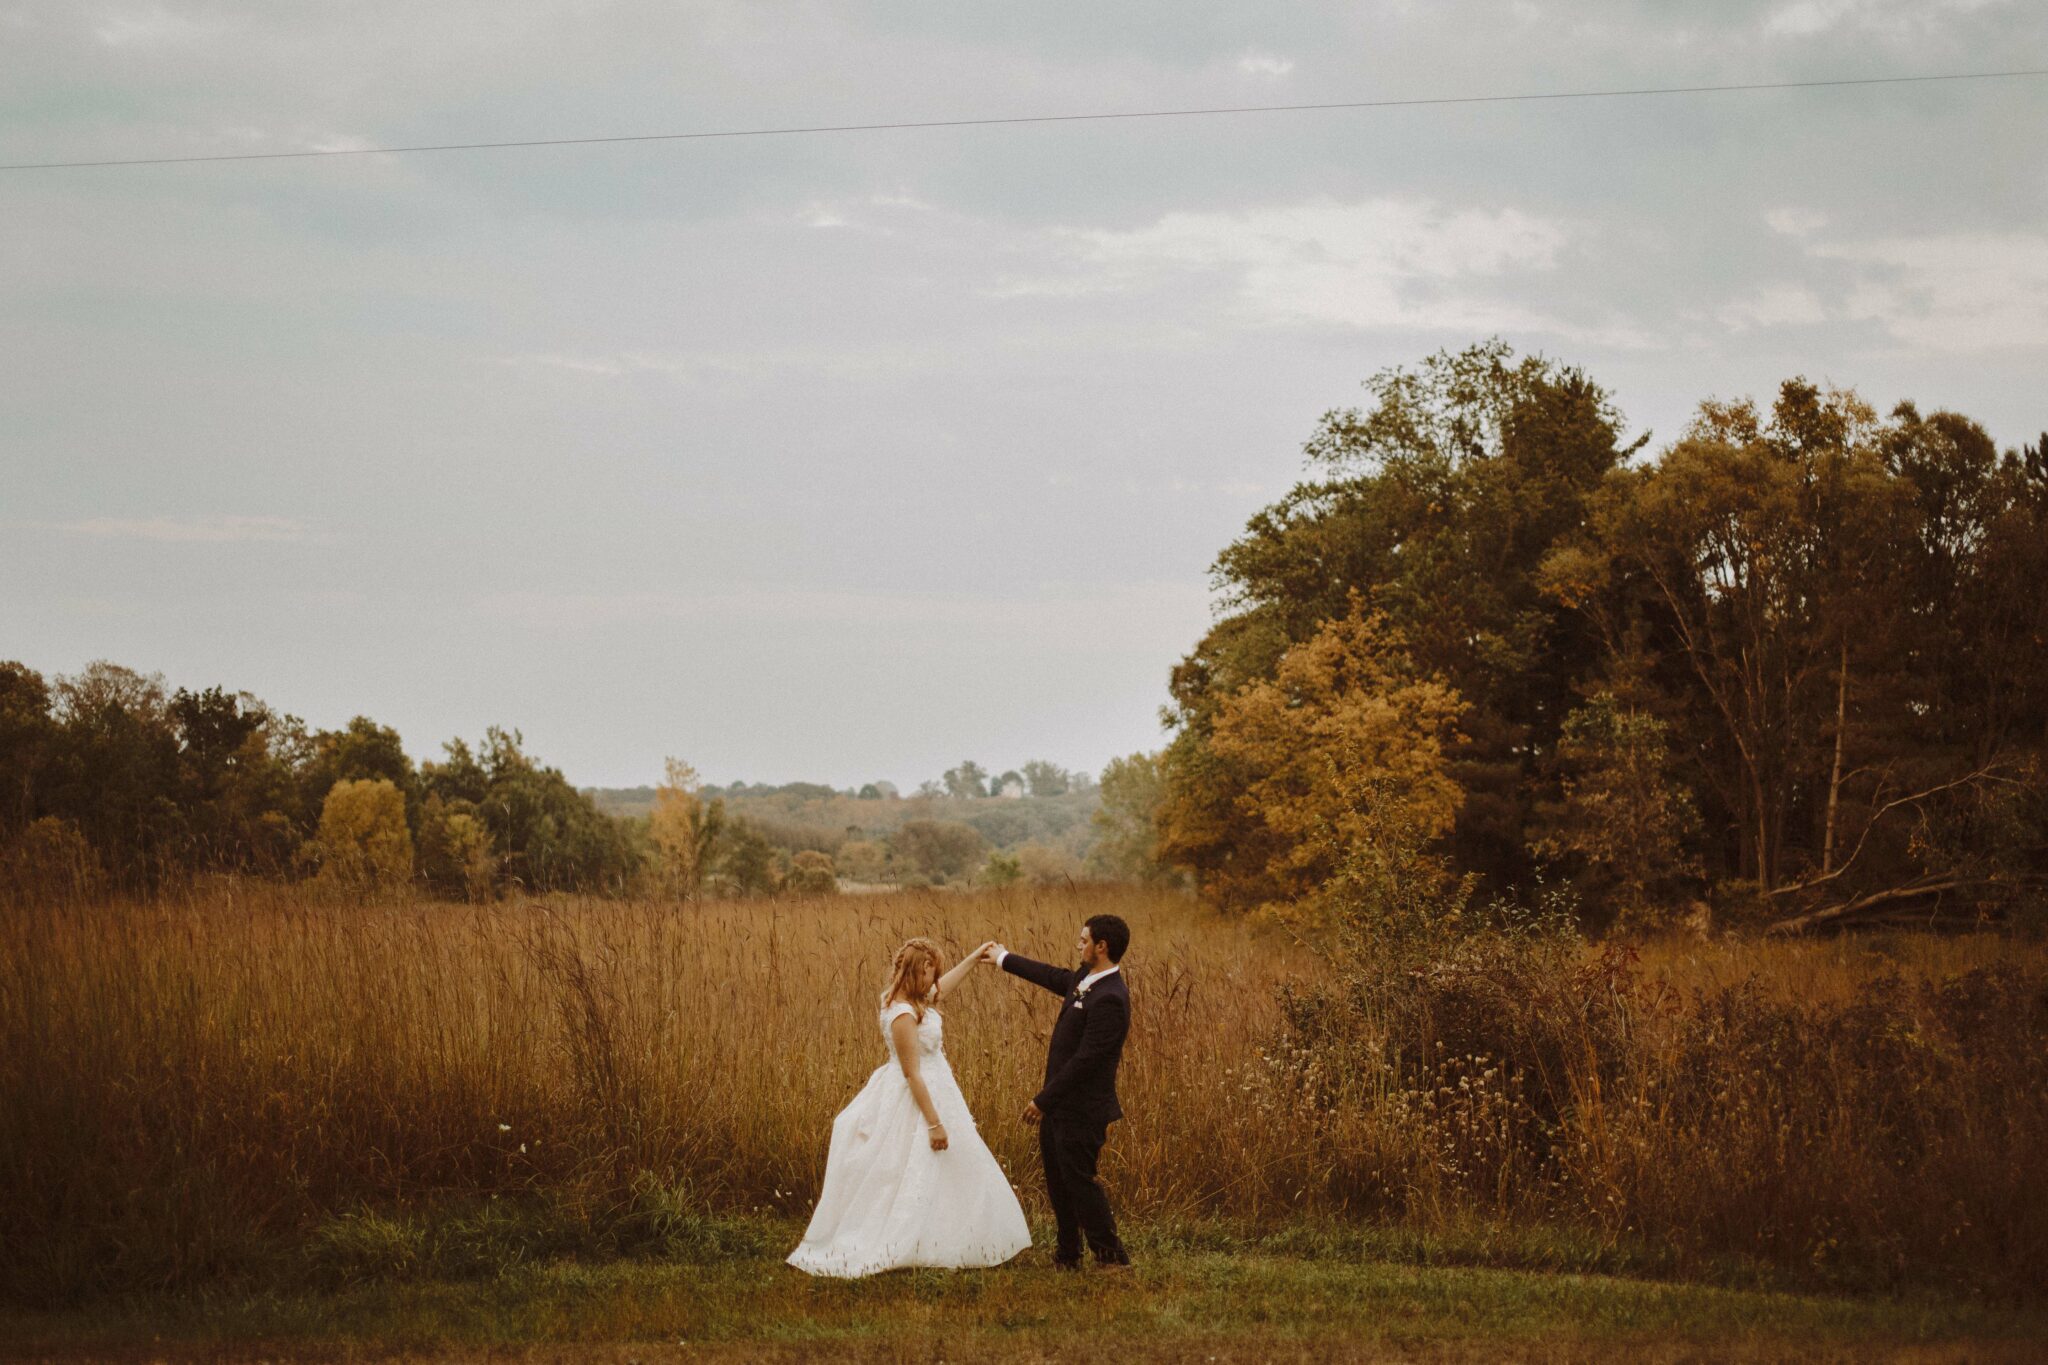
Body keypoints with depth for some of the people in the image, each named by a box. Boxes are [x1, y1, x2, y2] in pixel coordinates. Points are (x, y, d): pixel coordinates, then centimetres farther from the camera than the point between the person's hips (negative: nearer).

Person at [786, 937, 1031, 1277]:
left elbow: (943, 986, 26)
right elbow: (912, 1074, -24)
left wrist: (975, 958, 34)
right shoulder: (904, 1016, -24)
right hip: (918, 1100, -11)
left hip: (934, 1093, 11)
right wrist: (934, 1123, -23)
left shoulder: (914, 1001, 3)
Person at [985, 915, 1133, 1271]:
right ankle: (1068, 1255, 28)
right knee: (1058, 1180, 17)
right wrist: (1005, 958, 37)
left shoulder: (1109, 999, -24)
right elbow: (1054, 977, 27)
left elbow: (1085, 1059, -25)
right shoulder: (1084, 979, 6)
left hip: (1081, 1110, -10)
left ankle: (1111, 1255, 6)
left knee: (1078, 1179, -4)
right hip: (1061, 1104, 10)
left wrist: (1043, 1101, -20)